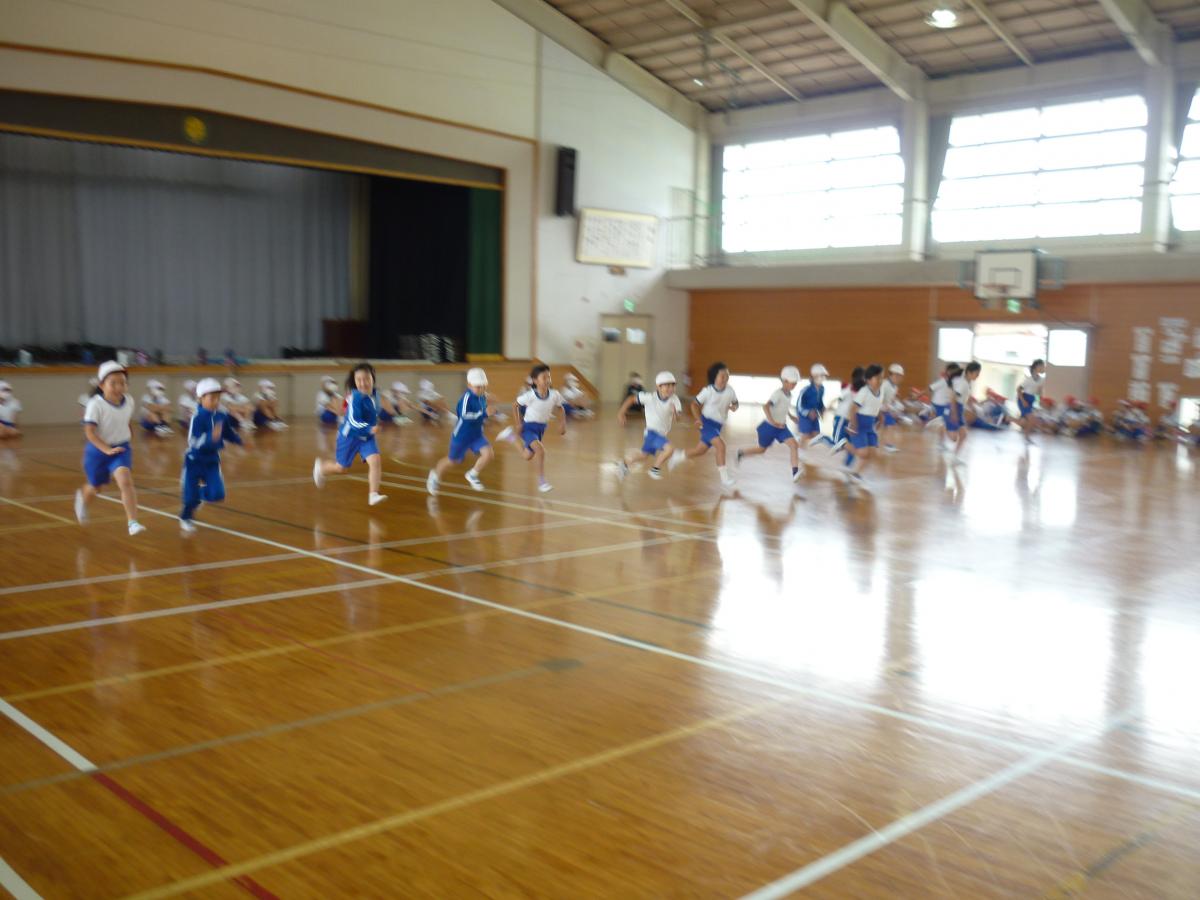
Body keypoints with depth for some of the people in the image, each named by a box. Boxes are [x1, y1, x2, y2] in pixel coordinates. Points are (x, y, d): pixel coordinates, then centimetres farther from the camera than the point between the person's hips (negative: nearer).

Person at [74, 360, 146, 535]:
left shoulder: (129, 402, -8)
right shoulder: (95, 404, -21)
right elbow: (89, 431, -24)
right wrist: (107, 449, -33)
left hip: (121, 449, 2)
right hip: (98, 450, -2)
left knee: (126, 481, -22)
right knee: (96, 487, 19)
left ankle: (133, 522, -23)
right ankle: (82, 497, 56)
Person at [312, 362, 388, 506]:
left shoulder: (374, 394, -6)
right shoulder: (356, 397, -27)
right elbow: (353, 421, -32)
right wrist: (370, 429, -44)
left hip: (367, 437, 5)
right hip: (350, 436, -5)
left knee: (375, 461, -16)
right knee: (341, 468, 12)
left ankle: (373, 494, -15)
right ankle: (320, 466, 44)